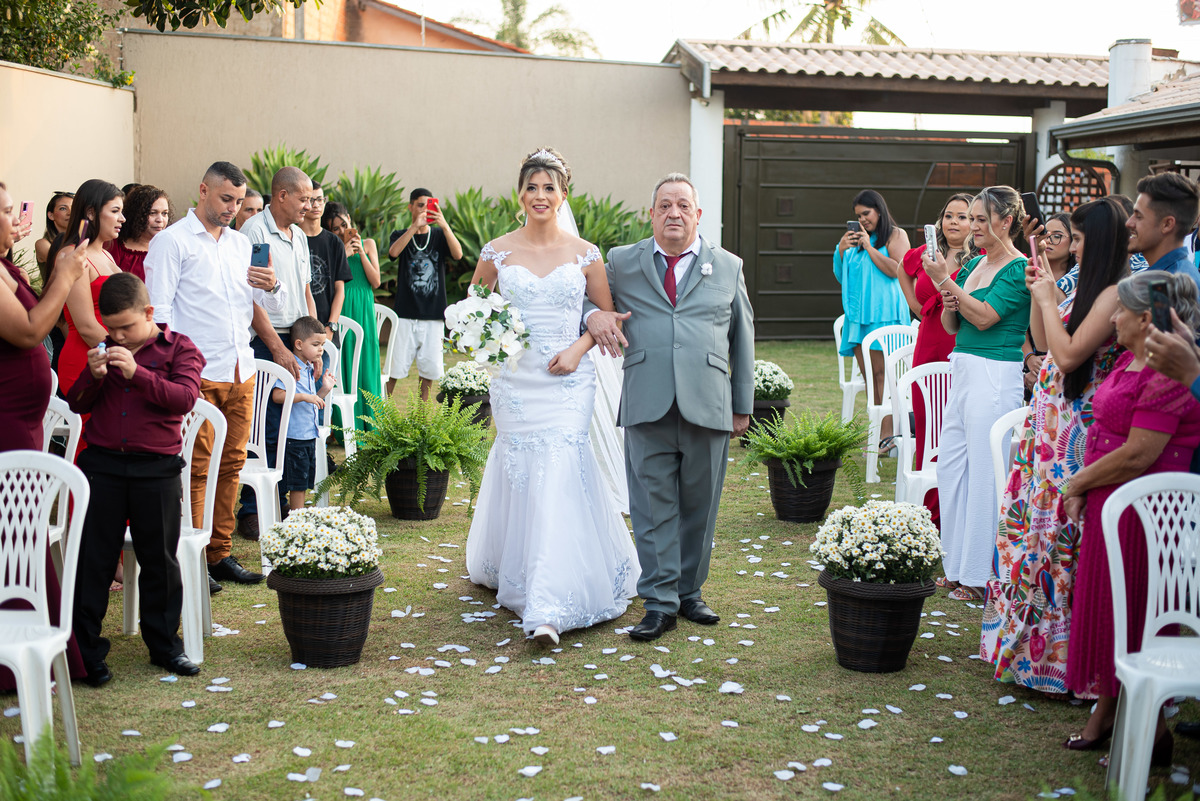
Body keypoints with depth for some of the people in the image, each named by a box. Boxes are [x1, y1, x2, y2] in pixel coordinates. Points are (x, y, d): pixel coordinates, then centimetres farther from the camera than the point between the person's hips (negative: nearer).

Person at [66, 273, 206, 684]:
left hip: (157, 468, -2)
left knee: (160, 560, 7)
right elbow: (76, 403, 10)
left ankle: (164, 644, 21)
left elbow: (185, 397, -15)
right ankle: (84, 648, 12)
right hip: (103, 464, 2)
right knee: (93, 558, 3)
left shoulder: (180, 348, 0)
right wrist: (93, 376, -10)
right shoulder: (103, 349, 11)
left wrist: (137, 374, -24)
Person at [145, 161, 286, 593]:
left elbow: (273, 304, 20)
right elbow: (157, 310, -7)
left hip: (240, 371, 6)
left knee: (231, 464, 9)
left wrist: (272, 286, -4)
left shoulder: (241, 243, 18)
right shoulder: (171, 241, -1)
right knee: (197, 468, -5)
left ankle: (219, 554, 17)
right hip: (197, 374, -6)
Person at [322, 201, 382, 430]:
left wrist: (361, 252, -3)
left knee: (365, 366, 3)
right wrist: (343, 254, -11)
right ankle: (345, 430, 1)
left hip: (363, 310, 2)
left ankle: (369, 427, 10)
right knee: (343, 368, -3)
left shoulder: (368, 244, 13)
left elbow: (375, 282, 5)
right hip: (339, 309, -2)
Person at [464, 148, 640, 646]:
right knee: (517, 474, 8)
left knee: (558, 476, -11)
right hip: (514, 379, 1)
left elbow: (607, 315, 11)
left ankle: (547, 609, -12)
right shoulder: (497, 252, 3)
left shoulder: (585, 255, 2)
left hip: (568, 381, -1)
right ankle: (505, 570, 37)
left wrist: (578, 348, -6)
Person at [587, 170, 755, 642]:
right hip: (648, 407, -1)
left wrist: (743, 405, 14)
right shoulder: (622, 263, 11)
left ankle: (688, 592, 20)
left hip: (708, 406, 1)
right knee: (654, 505, -2)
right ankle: (660, 603, 3)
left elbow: (743, 337, 17)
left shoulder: (728, 267, 14)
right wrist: (593, 316, -6)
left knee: (699, 505, 7)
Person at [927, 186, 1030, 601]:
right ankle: (957, 569, 20)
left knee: (984, 473, -4)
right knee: (951, 468, 10)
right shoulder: (973, 265, 16)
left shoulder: (1019, 269, -8)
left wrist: (945, 282, -17)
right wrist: (949, 305, -1)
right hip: (963, 372, 9)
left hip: (995, 376, -9)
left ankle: (980, 577, 5)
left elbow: (985, 317, -18)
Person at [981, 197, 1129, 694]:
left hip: (1076, 429, -10)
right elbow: (1043, 343, 18)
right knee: (1028, 520, 15)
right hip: (1049, 420, 10)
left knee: (1058, 533, -3)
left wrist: (1048, 299, -12)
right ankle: (1026, 634, 28)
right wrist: (1039, 294, 8)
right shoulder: (1086, 287, 12)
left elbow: (1067, 354, -21)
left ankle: (1056, 653, 8)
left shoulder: (1115, 294, -17)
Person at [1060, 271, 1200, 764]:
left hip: (1142, 510, -10)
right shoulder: (1131, 359, 11)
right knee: (1104, 603, 15)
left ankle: (1152, 731, 12)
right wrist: (1084, 488, 1)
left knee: (1136, 615, -1)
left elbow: (1138, 455, -24)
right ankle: (1106, 710, 29)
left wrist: (1077, 483, -12)